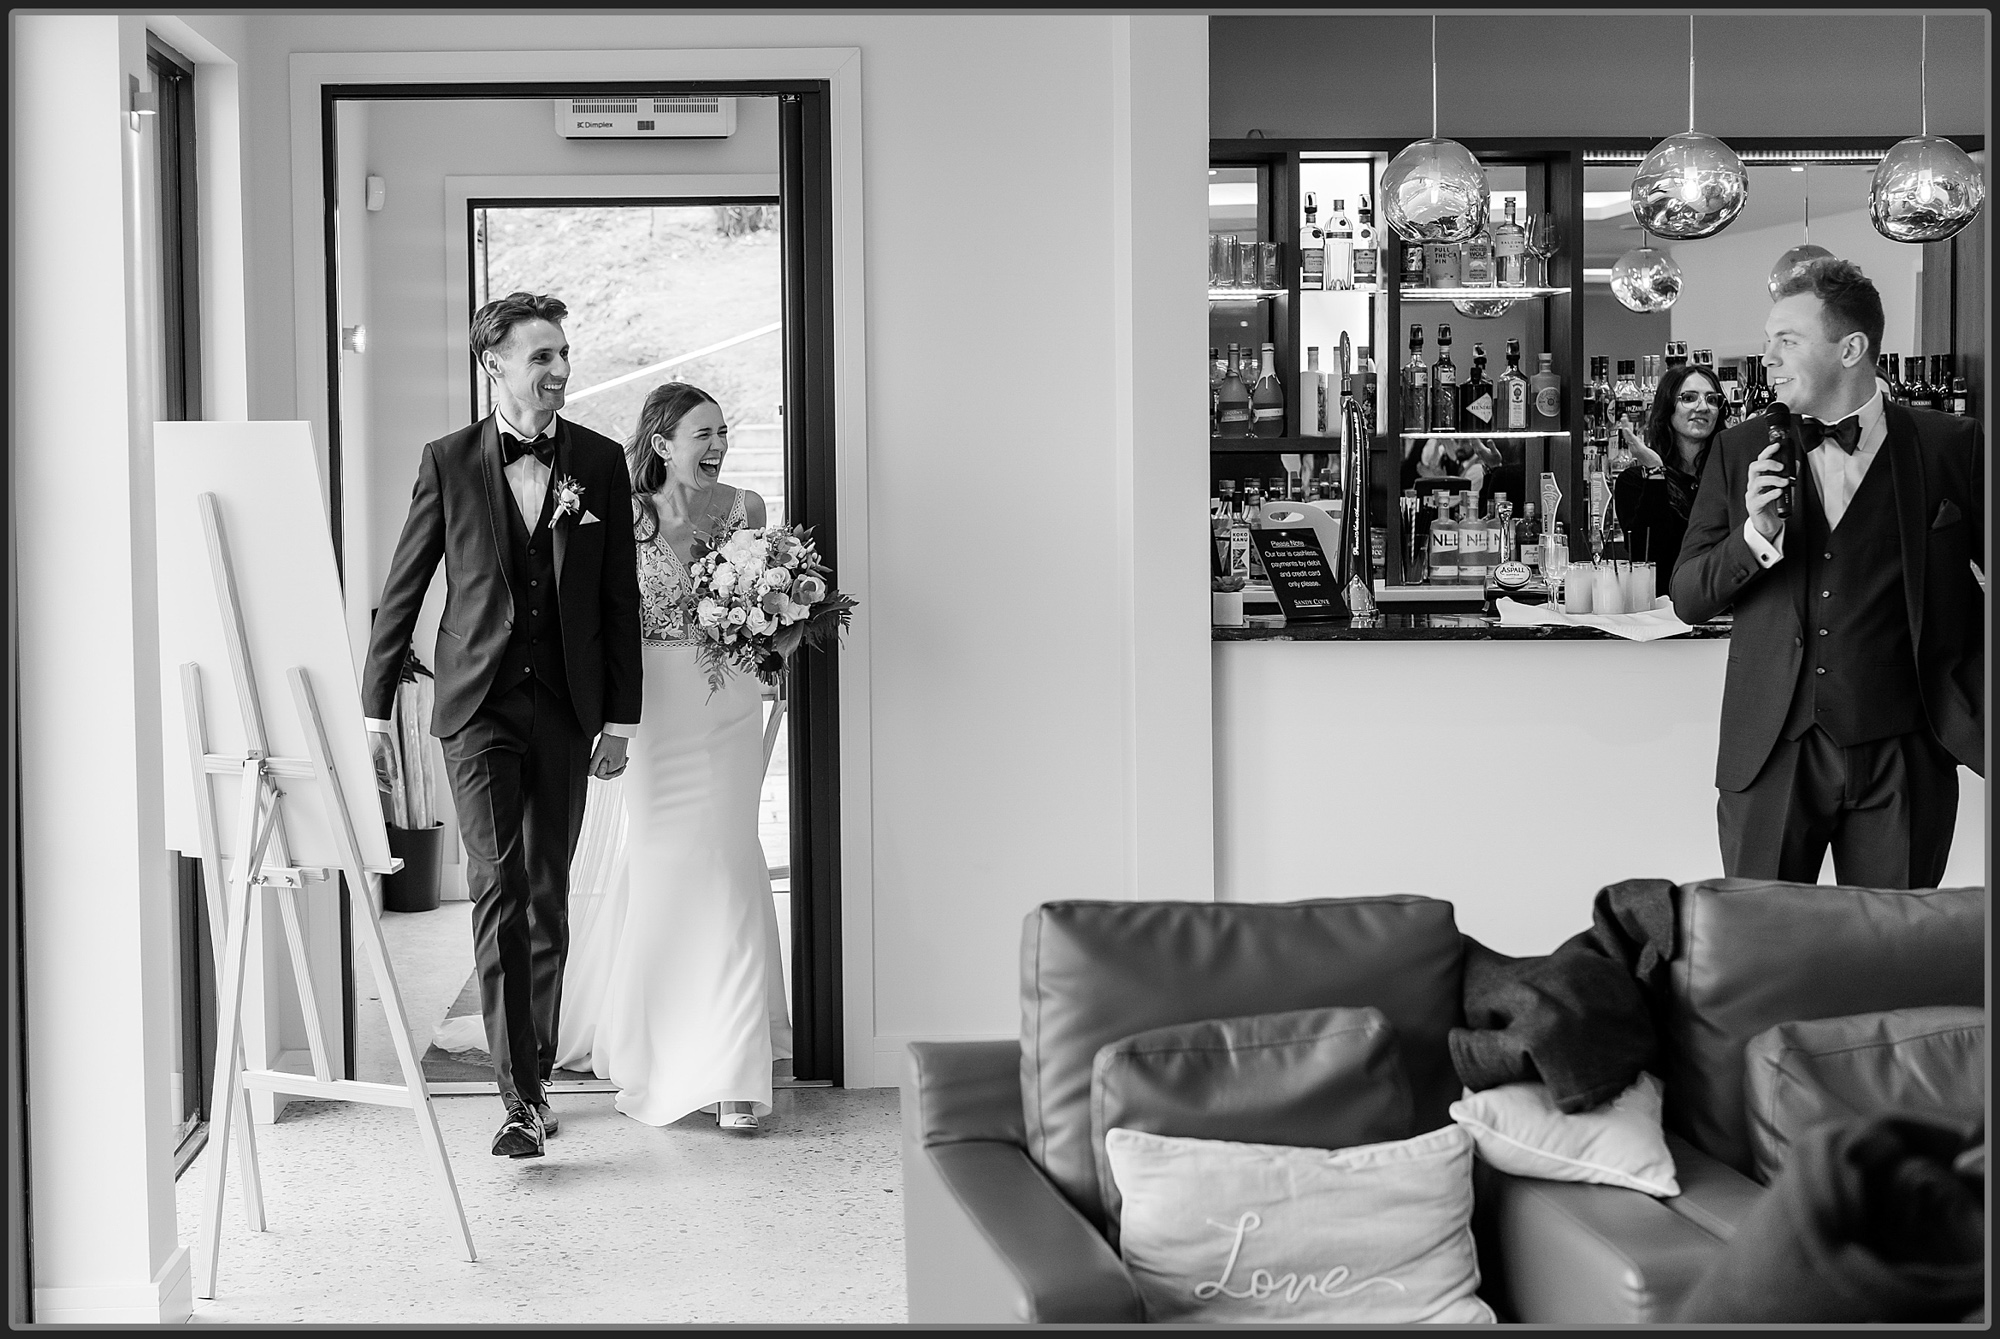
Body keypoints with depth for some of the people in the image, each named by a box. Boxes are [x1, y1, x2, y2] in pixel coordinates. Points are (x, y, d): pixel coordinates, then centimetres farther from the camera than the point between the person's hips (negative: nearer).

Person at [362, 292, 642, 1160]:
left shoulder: (601, 462, 5)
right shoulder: (447, 462, 0)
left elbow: (620, 597, 7)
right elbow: (401, 592, 4)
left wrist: (620, 717, 3)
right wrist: (375, 710, 0)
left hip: (567, 707, 2)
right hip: (480, 700, -2)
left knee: (547, 895, 9)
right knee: (497, 886, -12)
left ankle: (535, 1071, 24)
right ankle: (519, 1097, -13)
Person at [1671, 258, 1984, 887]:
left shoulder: (1951, 447, 1)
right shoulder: (1741, 451, 6)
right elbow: (1688, 598, 5)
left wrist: (1970, 684, 3)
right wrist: (1754, 535, -11)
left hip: (1901, 757, -1)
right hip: (1774, 755, 1)